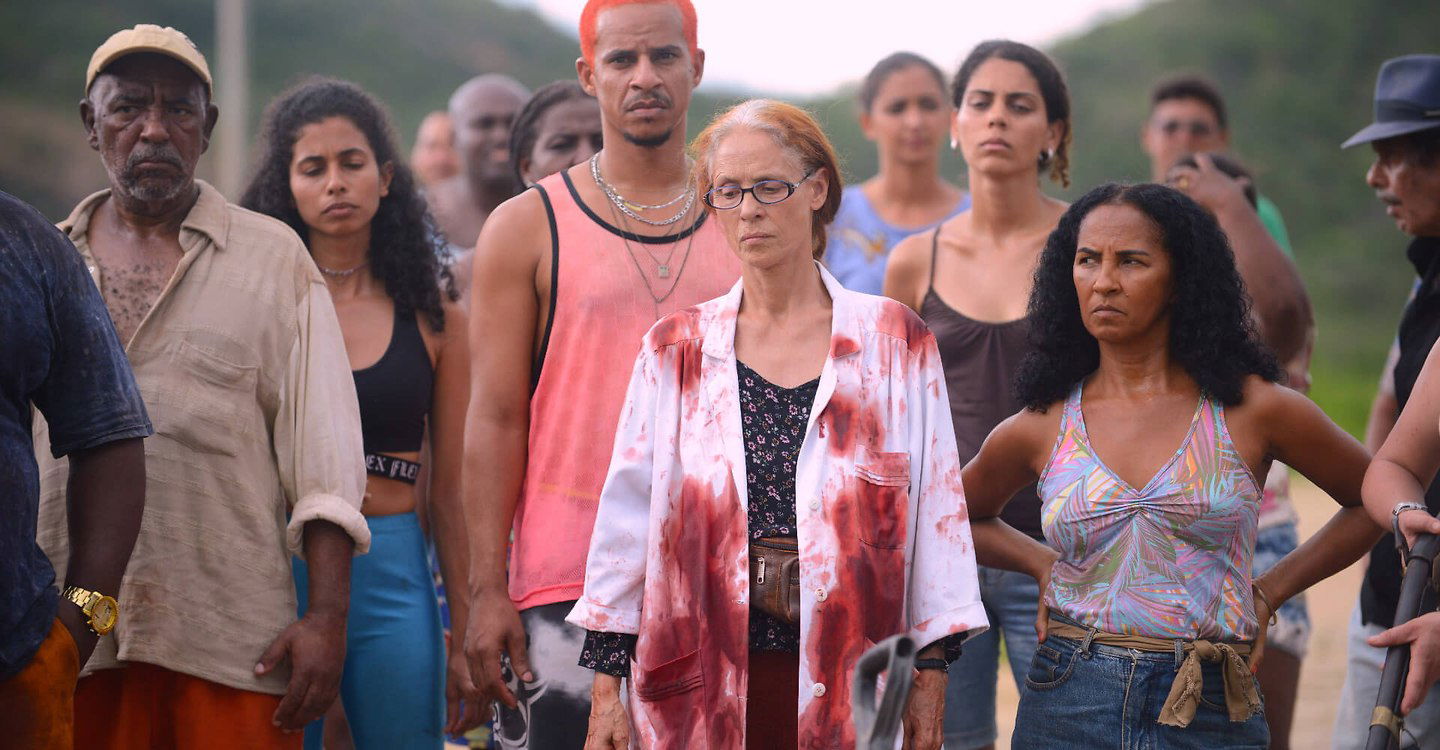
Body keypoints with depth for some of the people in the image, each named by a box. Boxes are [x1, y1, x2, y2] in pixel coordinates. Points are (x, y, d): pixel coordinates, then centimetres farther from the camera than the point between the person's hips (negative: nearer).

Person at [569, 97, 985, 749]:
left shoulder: (896, 343, 4)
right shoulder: (675, 350, 6)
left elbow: (936, 508, 3)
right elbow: (627, 517, 6)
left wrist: (930, 675, -1)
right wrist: (606, 689, 2)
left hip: (851, 677, -1)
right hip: (706, 686, 1)